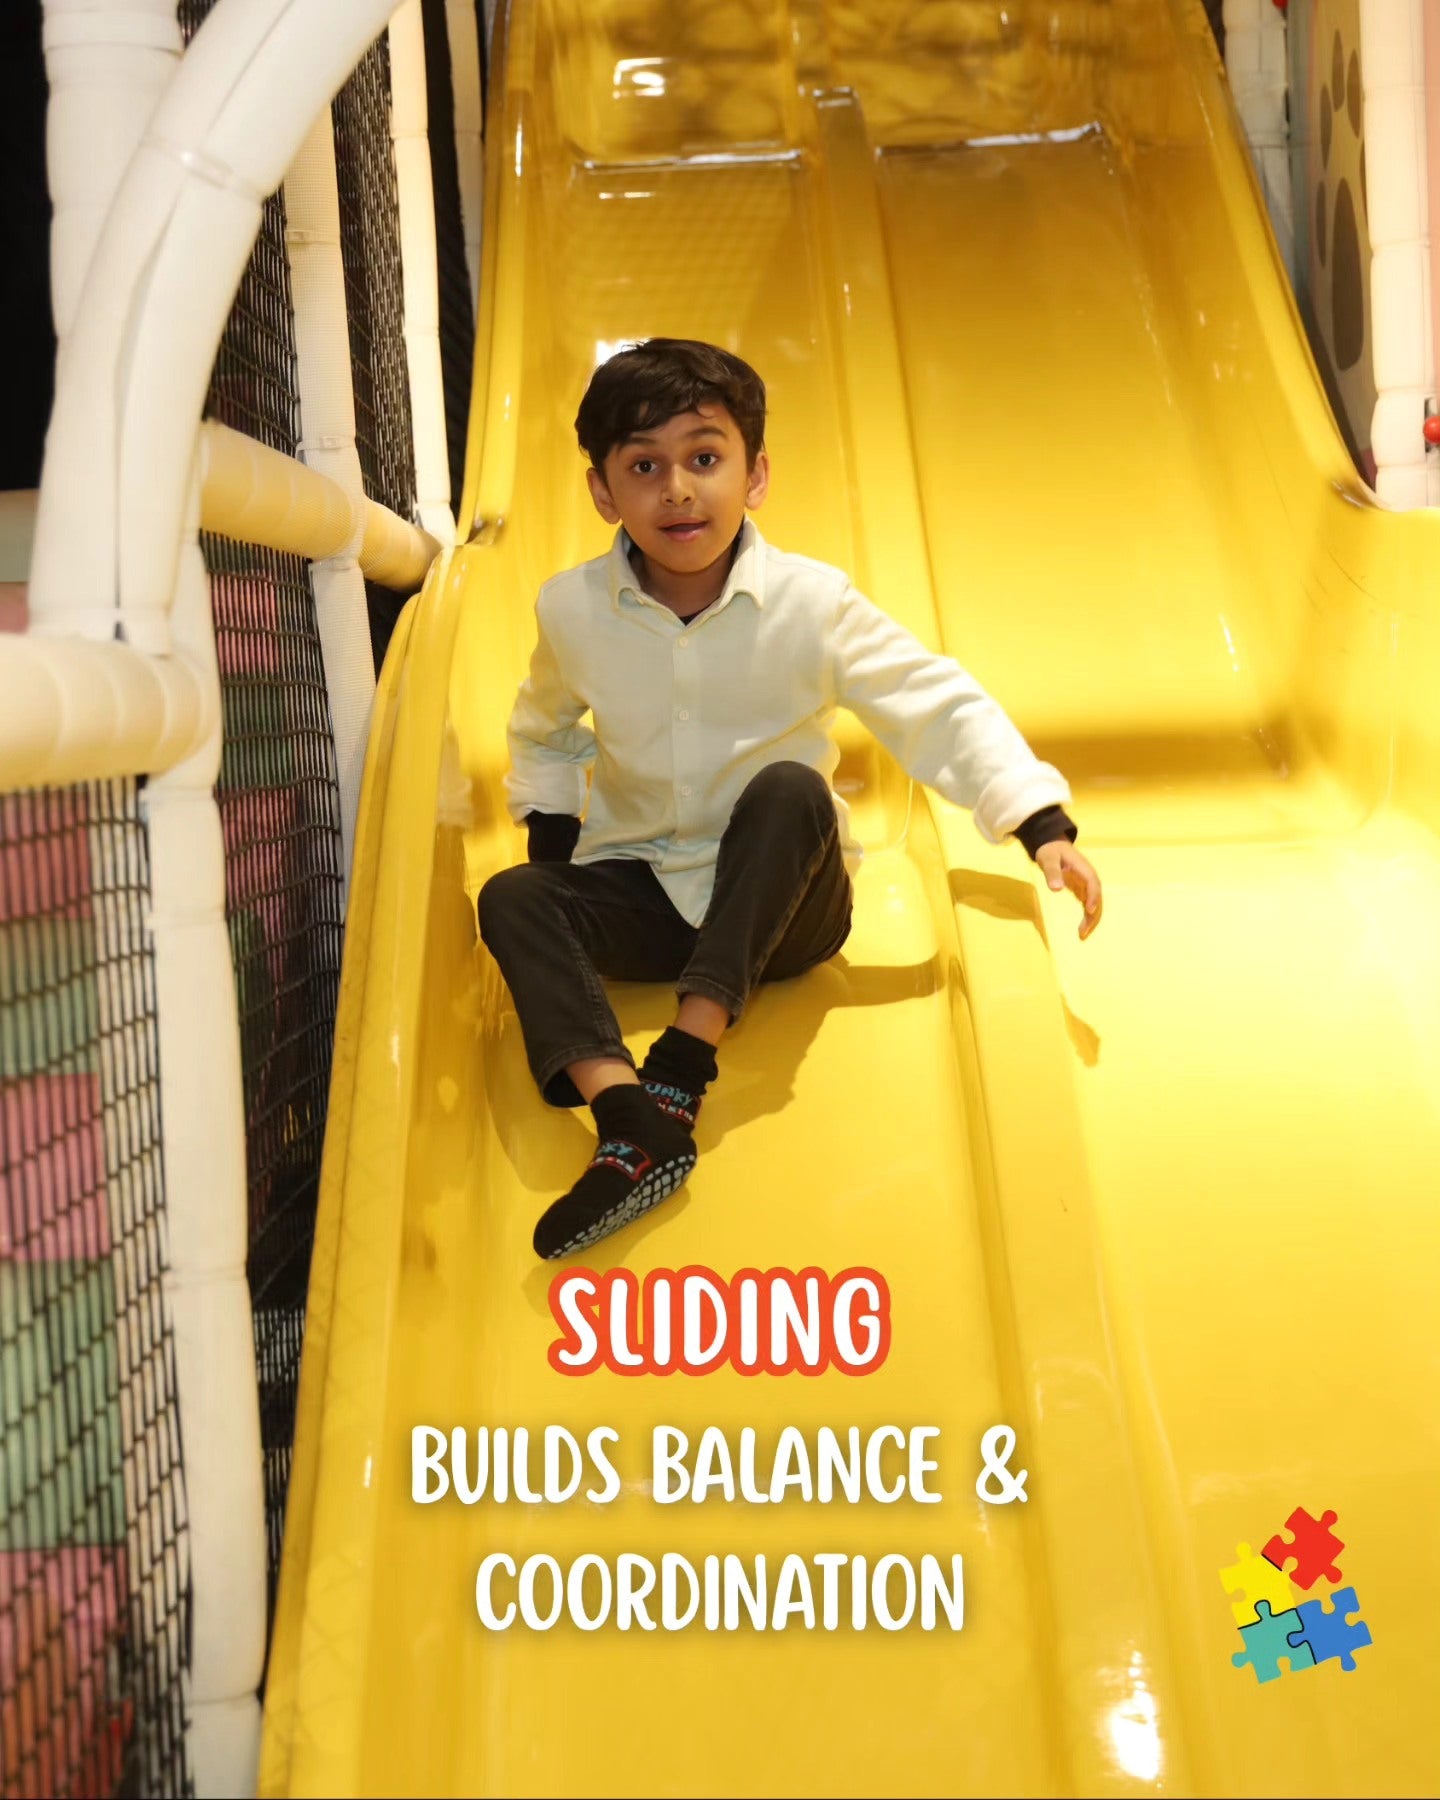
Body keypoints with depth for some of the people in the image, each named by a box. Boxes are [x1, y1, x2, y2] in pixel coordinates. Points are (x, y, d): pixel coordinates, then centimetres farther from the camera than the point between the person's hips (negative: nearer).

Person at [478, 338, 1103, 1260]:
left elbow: (943, 708, -12)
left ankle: (683, 1060, -35)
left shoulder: (811, 603, -13)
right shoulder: (573, 610, -4)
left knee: (790, 788, -33)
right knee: (513, 900, -24)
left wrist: (1045, 825, -23)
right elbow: (544, 732, 17)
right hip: (647, 894, 3)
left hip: (782, 905, -2)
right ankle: (630, 1121, -45)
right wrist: (550, 830, 1)